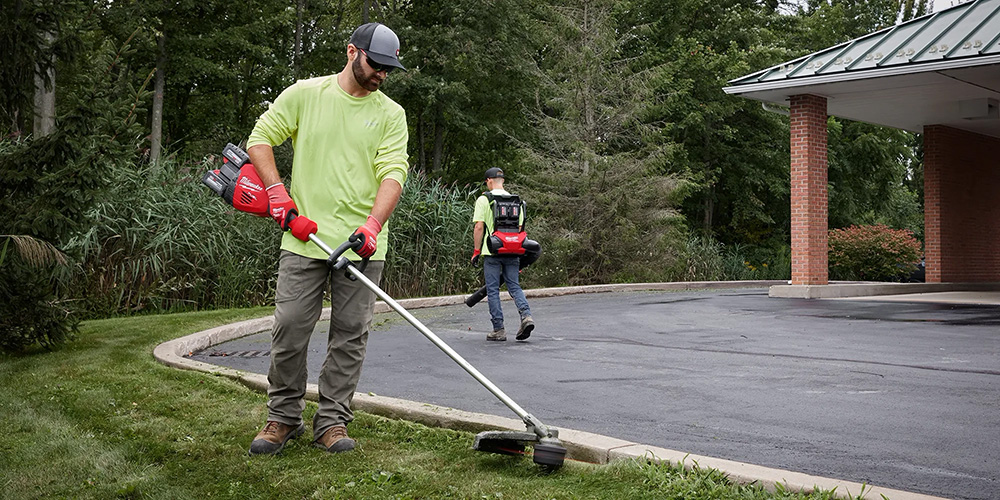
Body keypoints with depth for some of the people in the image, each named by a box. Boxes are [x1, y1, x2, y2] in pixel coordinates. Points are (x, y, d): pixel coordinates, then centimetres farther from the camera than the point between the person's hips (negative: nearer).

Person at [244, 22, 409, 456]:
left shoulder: (391, 114, 7)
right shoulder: (305, 94, 6)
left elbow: (394, 173, -4)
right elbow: (260, 138, 7)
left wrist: (373, 224, -20)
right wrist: (276, 190, -7)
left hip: (362, 244, 1)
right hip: (304, 239, -1)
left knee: (350, 336, 3)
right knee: (289, 330, 0)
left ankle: (332, 421, 14)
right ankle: (284, 417, 15)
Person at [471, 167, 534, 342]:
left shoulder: (484, 200, -4)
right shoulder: (515, 200, 11)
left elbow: (479, 227, -9)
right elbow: (519, 228, 12)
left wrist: (476, 251, -3)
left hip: (492, 251, -4)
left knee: (493, 290, 3)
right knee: (514, 286, 11)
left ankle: (499, 329, 2)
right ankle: (526, 315, -13)